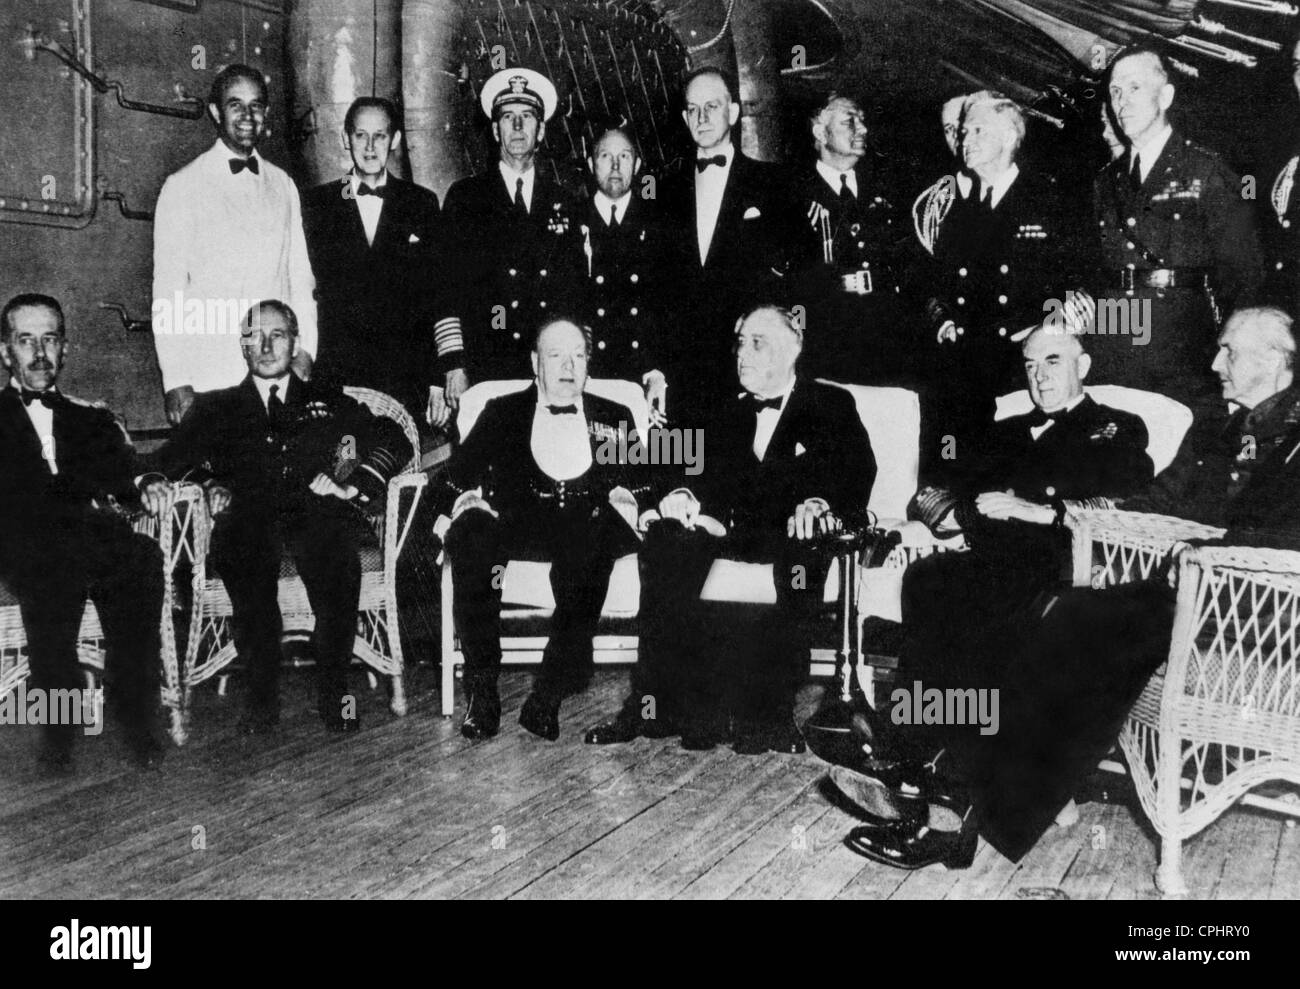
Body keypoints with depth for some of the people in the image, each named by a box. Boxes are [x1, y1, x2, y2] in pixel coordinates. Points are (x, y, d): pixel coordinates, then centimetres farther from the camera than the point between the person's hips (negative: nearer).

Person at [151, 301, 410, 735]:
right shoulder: (216, 407, 27)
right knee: (244, 542, -37)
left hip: (316, 514, 0)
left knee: (334, 546, -37)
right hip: (248, 516, 0)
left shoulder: (326, 400, 26)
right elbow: (170, 459, 15)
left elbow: (395, 441, 16)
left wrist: (355, 484, 0)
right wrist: (211, 483, -4)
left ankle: (334, 690, -25)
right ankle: (262, 692, -27)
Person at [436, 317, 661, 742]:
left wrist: (626, 497, -7)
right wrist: (462, 500, -9)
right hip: (515, 523, 1)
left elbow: (642, 481, 16)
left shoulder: (614, 418, 26)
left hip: (586, 527, 0)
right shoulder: (501, 412, 23)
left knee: (591, 543, -38)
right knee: (471, 531, -34)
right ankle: (481, 691, -26)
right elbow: (459, 472, 13)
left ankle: (547, 697, -33)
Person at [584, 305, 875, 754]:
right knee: (665, 539, -25)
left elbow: (859, 475, -1)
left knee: (804, 551, -39)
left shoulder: (833, 405, 12)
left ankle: (769, 712, -32)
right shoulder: (728, 411, 25)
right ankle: (692, 707, -28)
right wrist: (686, 496, -9)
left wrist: (819, 504, -22)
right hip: (738, 527, 4)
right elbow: (714, 476, 15)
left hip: (796, 529, -4)